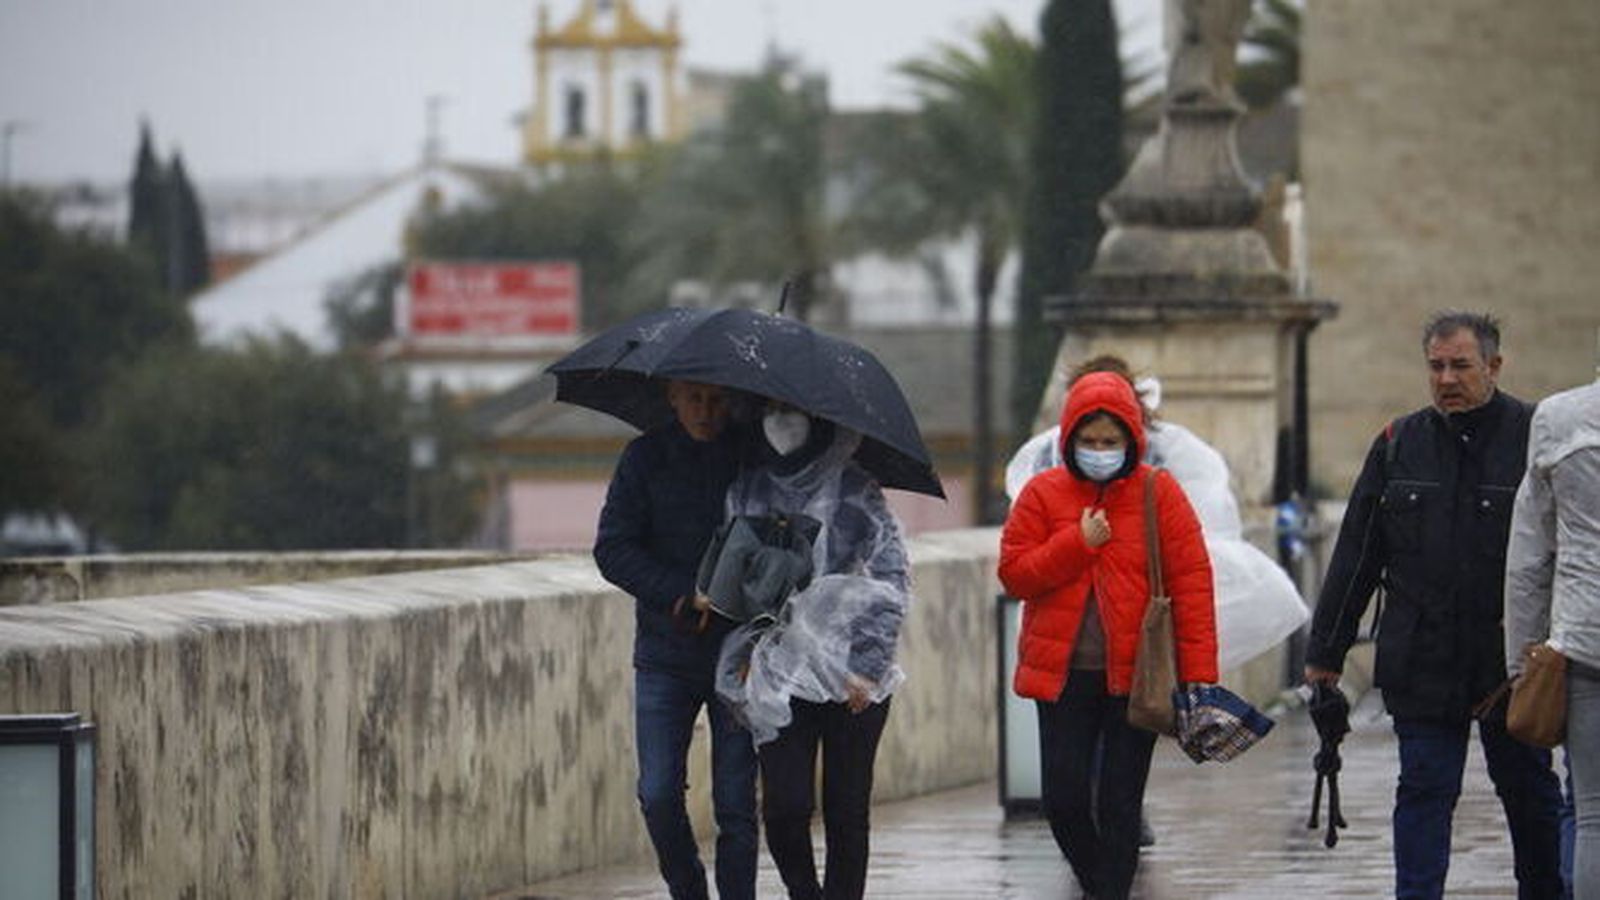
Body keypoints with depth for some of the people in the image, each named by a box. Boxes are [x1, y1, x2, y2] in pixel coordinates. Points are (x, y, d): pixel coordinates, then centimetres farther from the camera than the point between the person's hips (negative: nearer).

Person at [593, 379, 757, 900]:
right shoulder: (645, 459, 1)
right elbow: (613, 549, -2)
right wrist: (686, 594, -14)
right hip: (665, 656, 1)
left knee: (735, 804, -3)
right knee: (659, 794, -7)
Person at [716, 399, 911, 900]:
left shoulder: (853, 491, -2)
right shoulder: (747, 490, 9)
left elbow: (892, 579, -4)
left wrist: (868, 665, -10)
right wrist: (744, 656, 8)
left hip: (851, 675, -2)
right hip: (779, 678, 2)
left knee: (846, 811, 0)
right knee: (784, 808, -9)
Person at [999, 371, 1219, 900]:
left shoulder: (1159, 493, 0)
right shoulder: (1044, 494, 4)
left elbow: (1191, 582, -3)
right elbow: (1013, 574, -1)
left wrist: (1199, 673, -10)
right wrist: (1078, 542, -13)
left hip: (1136, 673, -2)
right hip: (1064, 674, 2)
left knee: (1120, 805, -1)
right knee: (1064, 799, 0)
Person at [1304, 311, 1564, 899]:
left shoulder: (1535, 438, -4)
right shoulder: (1399, 444, 7)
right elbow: (1355, 556, 10)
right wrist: (1325, 650, 8)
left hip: (1513, 662, -2)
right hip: (1421, 663, 2)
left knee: (1529, 792, 9)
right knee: (1424, 792, 1)